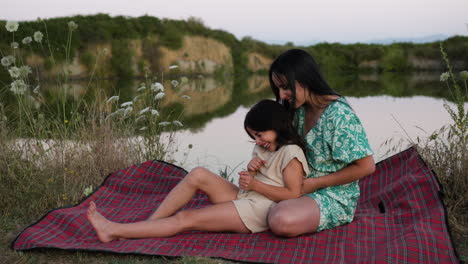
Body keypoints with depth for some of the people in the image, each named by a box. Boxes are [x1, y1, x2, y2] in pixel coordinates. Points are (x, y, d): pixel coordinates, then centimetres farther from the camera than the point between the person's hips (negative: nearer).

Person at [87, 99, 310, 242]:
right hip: (242, 198, 9)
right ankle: (149, 224, -15)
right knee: (198, 175, -14)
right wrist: (250, 172, 0)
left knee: (184, 219, -16)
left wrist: (255, 184, -16)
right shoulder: (264, 148, 19)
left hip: (258, 211, -9)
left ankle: (114, 231, -15)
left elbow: (293, 195, -15)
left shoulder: (291, 153, -9)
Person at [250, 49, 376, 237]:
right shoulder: (300, 109, 2)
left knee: (281, 221, -32)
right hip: (304, 187, 7)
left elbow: (366, 166, -20)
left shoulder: (339, 115, -21)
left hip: (335, 197, -7)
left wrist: (313, 183, -17)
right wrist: (261, 161, -9)